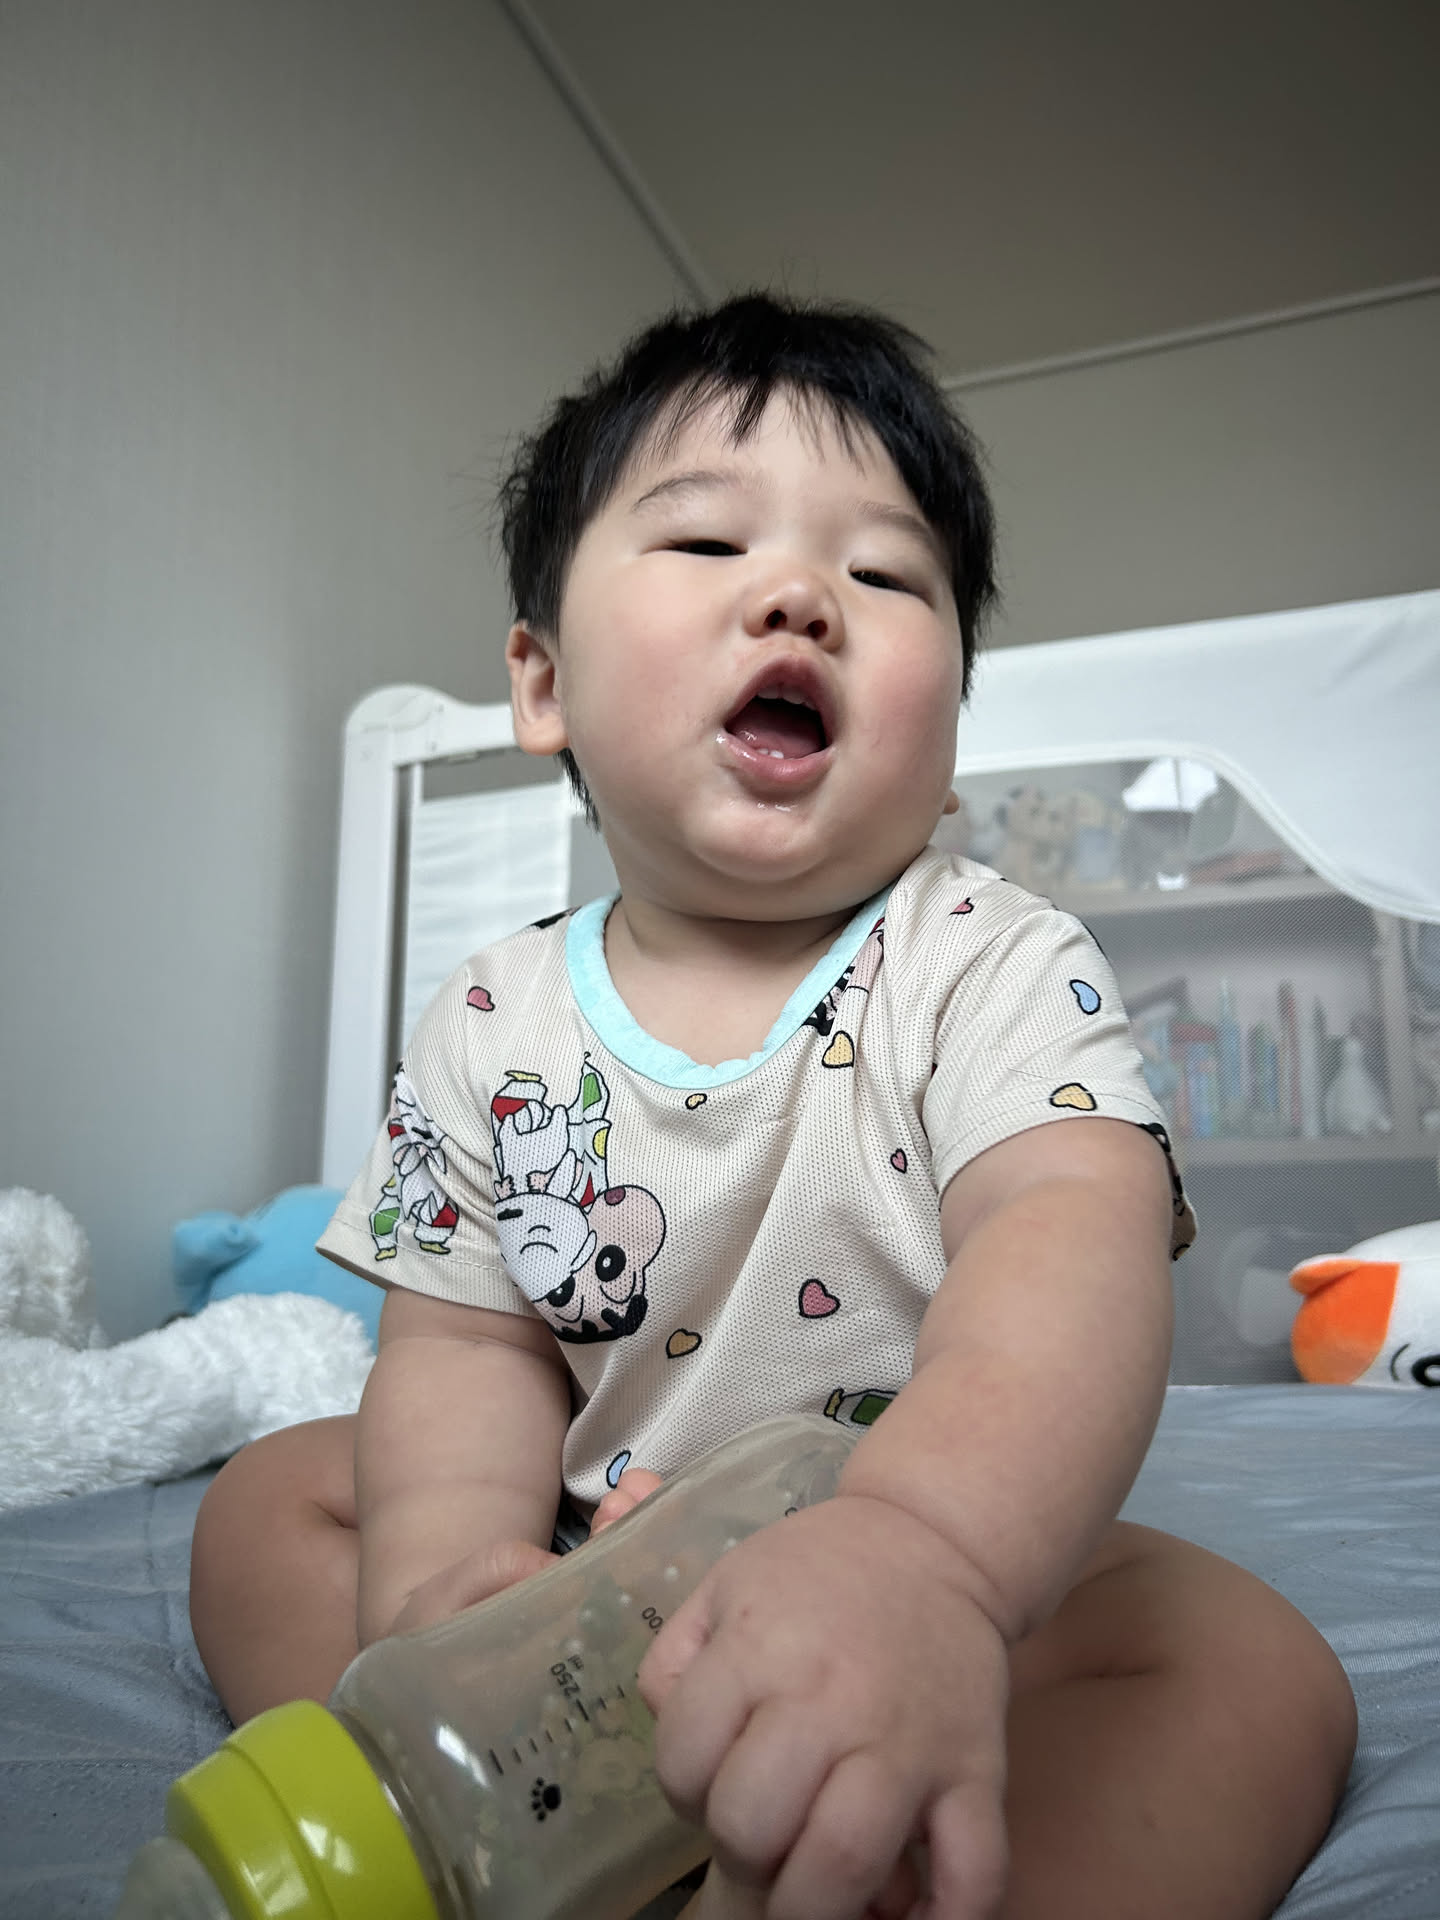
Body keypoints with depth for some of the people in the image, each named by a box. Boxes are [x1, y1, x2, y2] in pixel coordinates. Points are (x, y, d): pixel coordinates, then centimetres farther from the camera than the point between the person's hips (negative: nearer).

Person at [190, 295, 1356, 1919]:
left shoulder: (993, 969, -18)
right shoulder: (496, 1027, -7)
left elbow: (1074, 1235, -35)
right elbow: (467, 1342, -4)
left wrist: (921, 1549, -55)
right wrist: (448, 1551, -27)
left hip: (936, 1576, -2)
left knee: (1258, 1671, -24)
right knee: (276, 1500, -2)